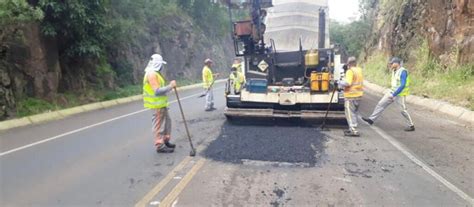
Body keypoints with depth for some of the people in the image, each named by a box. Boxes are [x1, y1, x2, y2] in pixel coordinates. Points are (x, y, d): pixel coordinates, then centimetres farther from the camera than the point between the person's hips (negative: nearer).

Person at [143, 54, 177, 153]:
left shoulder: (155, 73, 15)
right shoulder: (152, 74, -19)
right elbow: (157, 91, -26)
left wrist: (169, 86, 7)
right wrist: (170, 86, -21)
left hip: (161, 104, 11)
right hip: (157, 104, -11)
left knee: (167, 121, 18)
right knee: (159, 125, -2)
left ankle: (165, 141, 30)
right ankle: (160, 146, 7)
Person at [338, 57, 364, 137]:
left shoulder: (350, 71, -16)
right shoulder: (359, 70, 11)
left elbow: (348, 83, -25)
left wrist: (341, 83, -8)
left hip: (351, 95, -9)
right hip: (358, 94, 9)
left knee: (350, 113, -5)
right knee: (355, 113, 16)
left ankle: (354, 131, -8)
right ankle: (352, 129, 24)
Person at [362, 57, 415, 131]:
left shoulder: (403, 72, -19)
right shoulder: (394, 70, 6)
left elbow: (402, 85, -25)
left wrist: (394, 94, -25)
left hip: (400, 94, -8)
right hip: (392, 92, 8)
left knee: (403, 110, 0)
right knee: (381, 104, 3)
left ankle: (411, 126, 15)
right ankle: (371, 119, 7)